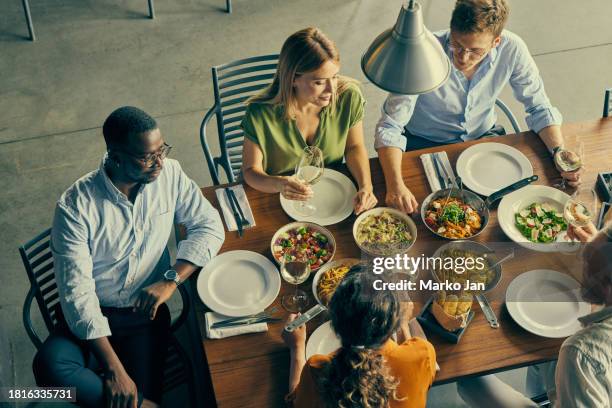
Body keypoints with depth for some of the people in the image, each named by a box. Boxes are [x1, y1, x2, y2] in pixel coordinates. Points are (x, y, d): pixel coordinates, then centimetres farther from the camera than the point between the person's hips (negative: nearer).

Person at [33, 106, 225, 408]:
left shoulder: (169, 174, -6)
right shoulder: (75, 206, -18)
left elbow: (209, 225, 0)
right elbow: (78, 292, -21)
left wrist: (171, 280, -17)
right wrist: (113, 369, -28)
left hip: (147, 312, 1)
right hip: (92, 315, -1)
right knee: (49, 367, -31)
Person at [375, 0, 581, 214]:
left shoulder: (512, 49, -22)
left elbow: (539, 108, -7)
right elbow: (390, 127, -29)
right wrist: (395, 184, -44)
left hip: (483, 136, 3)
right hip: (425, 144, -2)